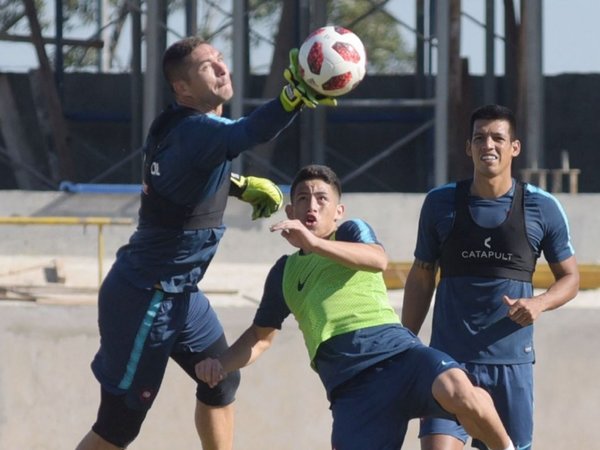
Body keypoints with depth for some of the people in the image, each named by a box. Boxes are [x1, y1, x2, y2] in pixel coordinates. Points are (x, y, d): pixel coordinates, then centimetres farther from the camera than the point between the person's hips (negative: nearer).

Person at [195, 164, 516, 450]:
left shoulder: (352, 231, 17)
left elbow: (378, 260, -8)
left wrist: (314, 243, -23)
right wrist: (221, 365, 15)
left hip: (392, 349, -3)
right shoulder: (284, 272, 28)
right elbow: (261, 335, 36)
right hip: (349, 382, 3)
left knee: (456, 391, -35)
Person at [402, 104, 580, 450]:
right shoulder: (440, 204, 4)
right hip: (450, 357, 0)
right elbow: (421, 280, 13)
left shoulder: (542, 208, 2)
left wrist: (539, 303, -11)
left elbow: (570, 277, 11)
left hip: (512, 362, 0)